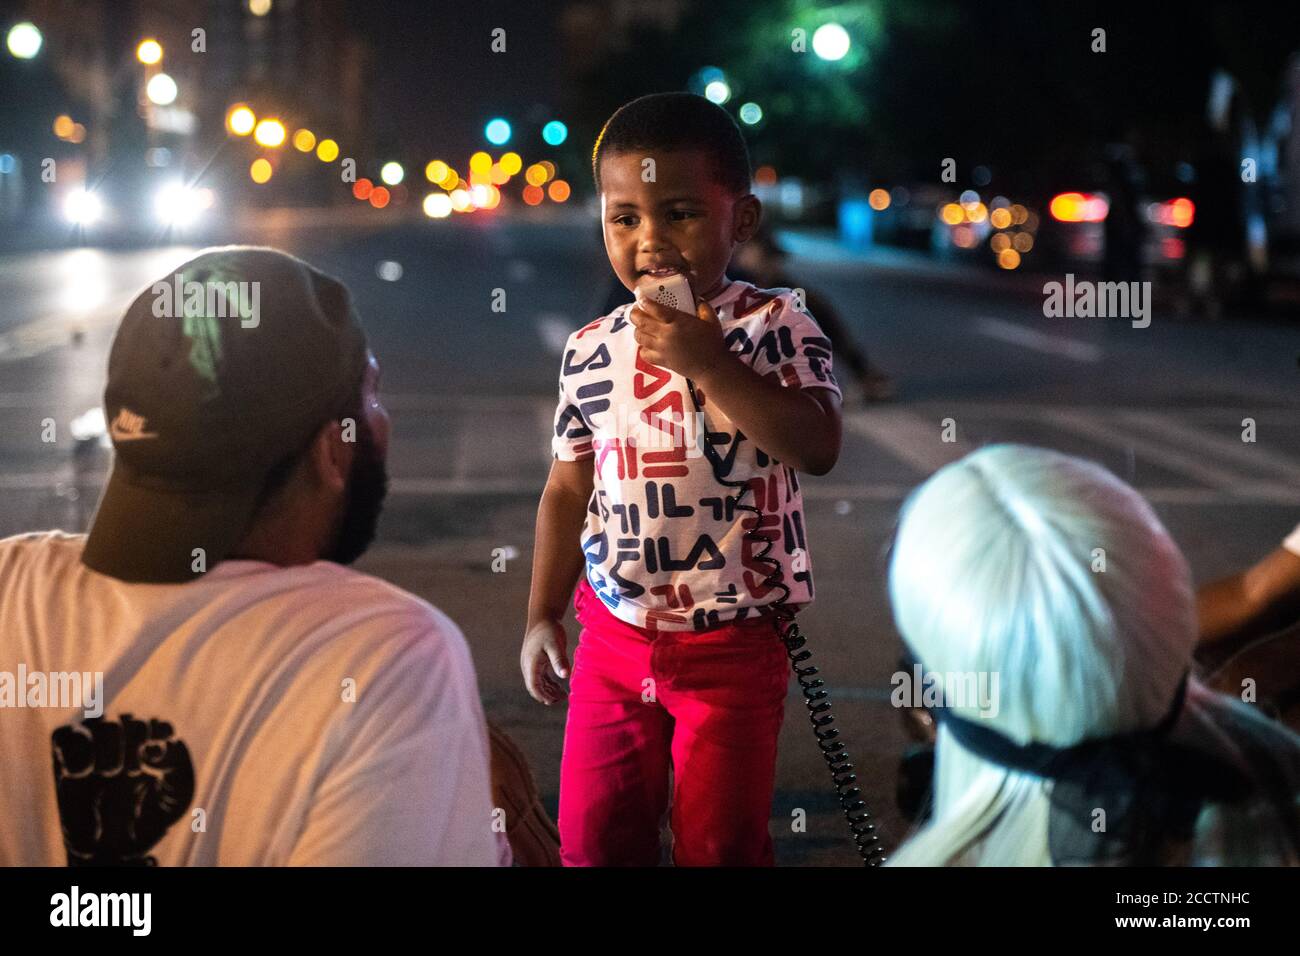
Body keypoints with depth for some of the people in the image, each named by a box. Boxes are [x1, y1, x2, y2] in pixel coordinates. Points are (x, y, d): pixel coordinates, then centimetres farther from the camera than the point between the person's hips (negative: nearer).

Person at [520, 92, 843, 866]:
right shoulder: (591, 350, 1)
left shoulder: (774, 324, -9)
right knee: (595, 840, 11)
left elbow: (818, 446, -23)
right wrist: (542, 616, 7)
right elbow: (569, 488, 9)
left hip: (733, 645, -4)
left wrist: (707, 363, -25)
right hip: (613, 636, 4)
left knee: (721, 845, 7)